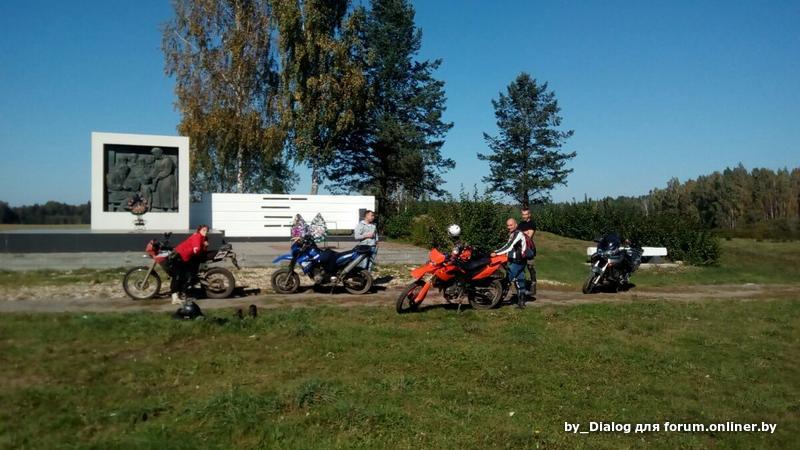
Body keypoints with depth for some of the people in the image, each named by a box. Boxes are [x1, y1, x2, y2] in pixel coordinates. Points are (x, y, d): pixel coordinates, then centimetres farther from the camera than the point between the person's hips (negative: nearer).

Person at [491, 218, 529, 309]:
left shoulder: (518, 234, -15)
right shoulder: (512, 234, 17)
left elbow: (509, 247, -23)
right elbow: (507, 246, 18)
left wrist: (496, 253, -24)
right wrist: (496, 251, 6)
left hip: (516, 262, -10)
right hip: (515, 261, 10)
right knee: (519, 282, 11)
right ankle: (521, 302, 15)